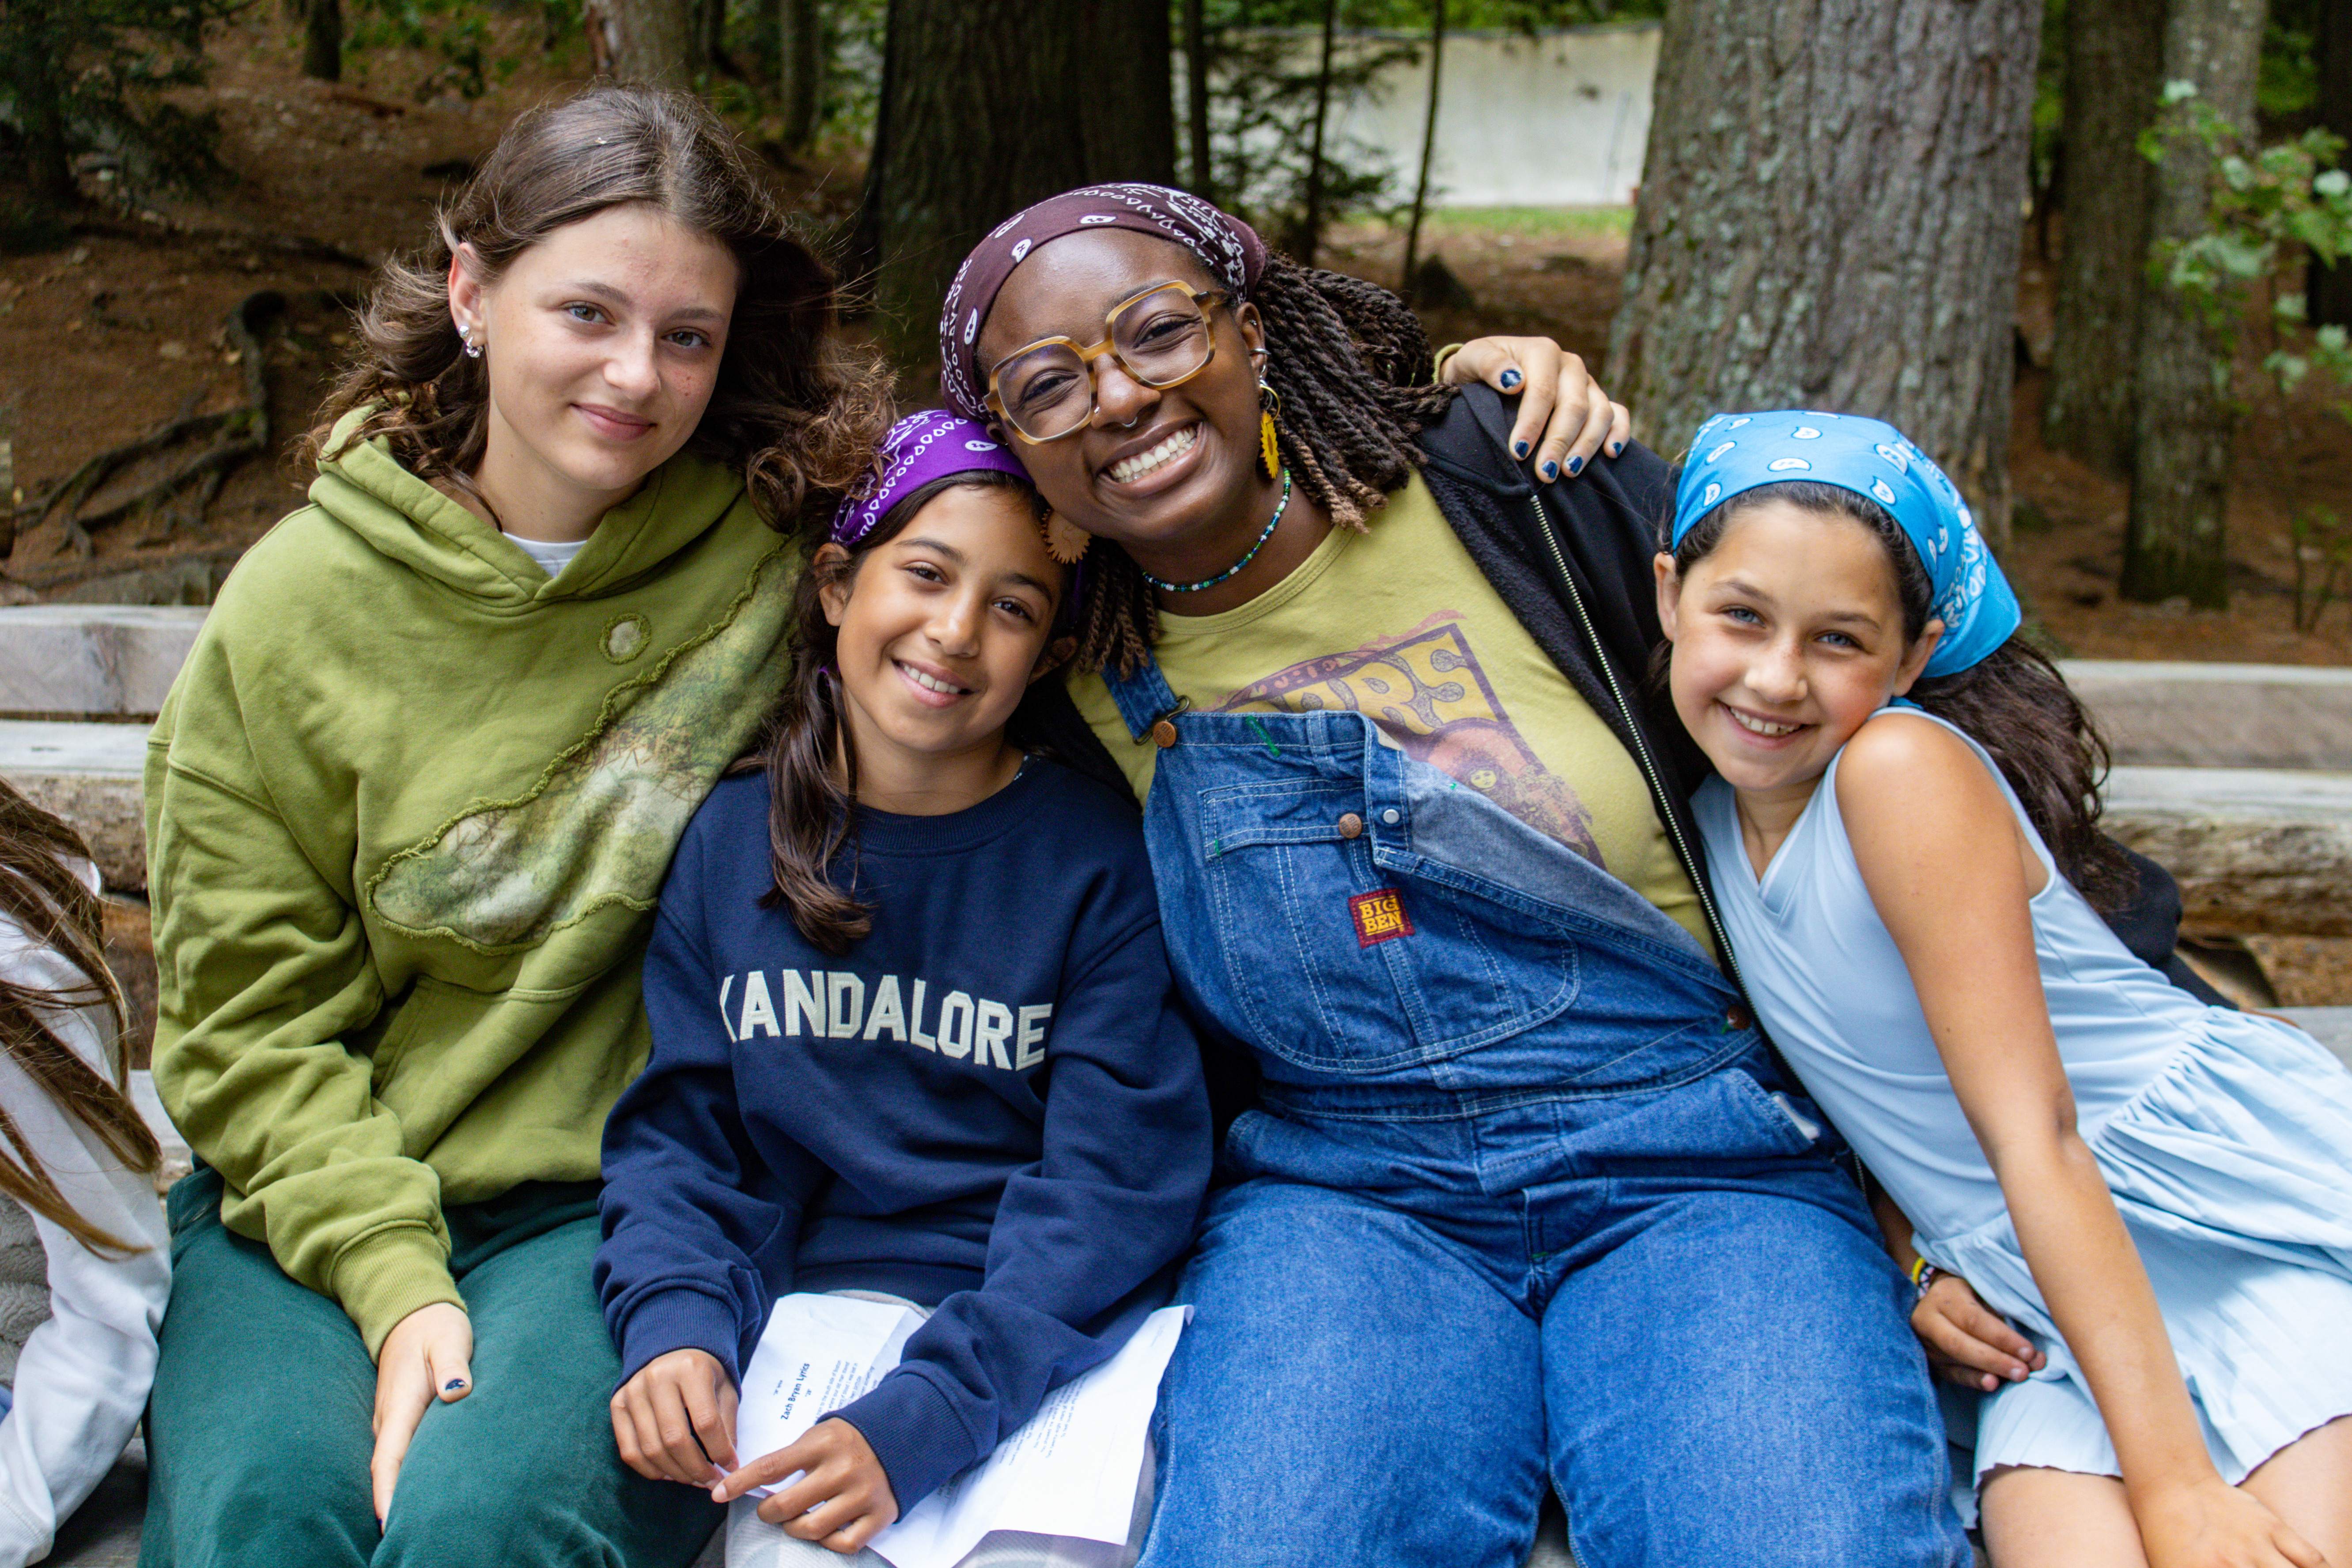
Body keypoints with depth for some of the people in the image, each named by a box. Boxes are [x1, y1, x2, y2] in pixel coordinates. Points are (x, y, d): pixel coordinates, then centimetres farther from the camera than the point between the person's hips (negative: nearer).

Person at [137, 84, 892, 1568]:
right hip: (317, 1195, 2)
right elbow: (251, 1024, 0)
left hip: (627, 1199, -1)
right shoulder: (295, 606, -1)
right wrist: (392, 1277, -12)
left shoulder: (786, 549, -2)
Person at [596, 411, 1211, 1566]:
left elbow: (1115, 1182, -11)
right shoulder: (732, 840, 5)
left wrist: (916, 1420, -21)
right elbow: (677, 1125, 6)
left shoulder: (1101, 859, -6)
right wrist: (673, 1324, -14)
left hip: (1061, 1338, -1)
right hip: (819, 1311, 2)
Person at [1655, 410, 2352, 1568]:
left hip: (2243, 1191, -5)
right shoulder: (1708, 803, 2)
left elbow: (2034, 1136, -20)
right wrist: (1919, 1258, -1)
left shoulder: (1902, 767, -17)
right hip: (2033, 1287, 5)